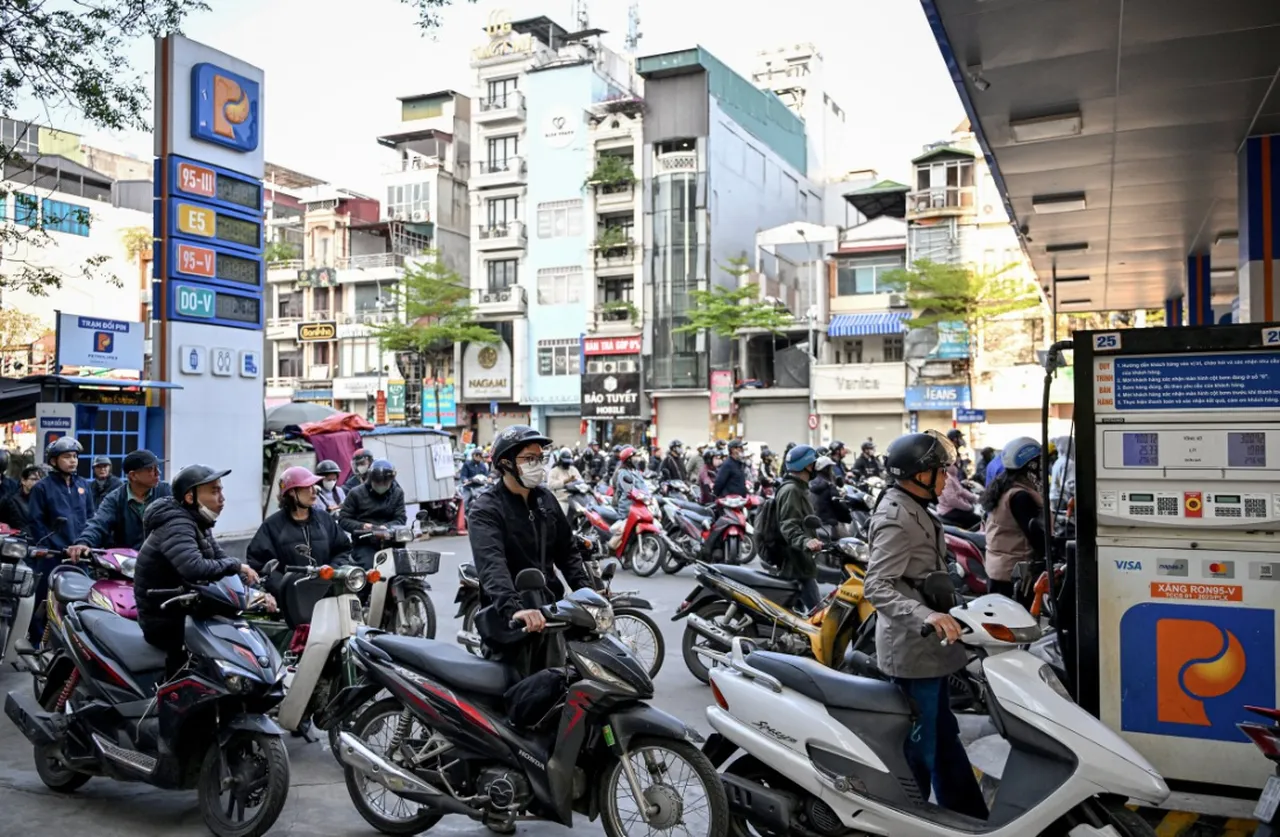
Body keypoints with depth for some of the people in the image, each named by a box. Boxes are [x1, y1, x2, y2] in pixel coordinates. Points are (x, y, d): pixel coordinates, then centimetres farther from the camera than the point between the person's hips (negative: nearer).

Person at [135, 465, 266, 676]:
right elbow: (195, 568, -38)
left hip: (186, 611, 9)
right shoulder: (176, 526, -21)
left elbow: (221, 559, 8)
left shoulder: (197, 524, 10)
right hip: (166, 623, -9)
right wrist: (235, 566, -22)